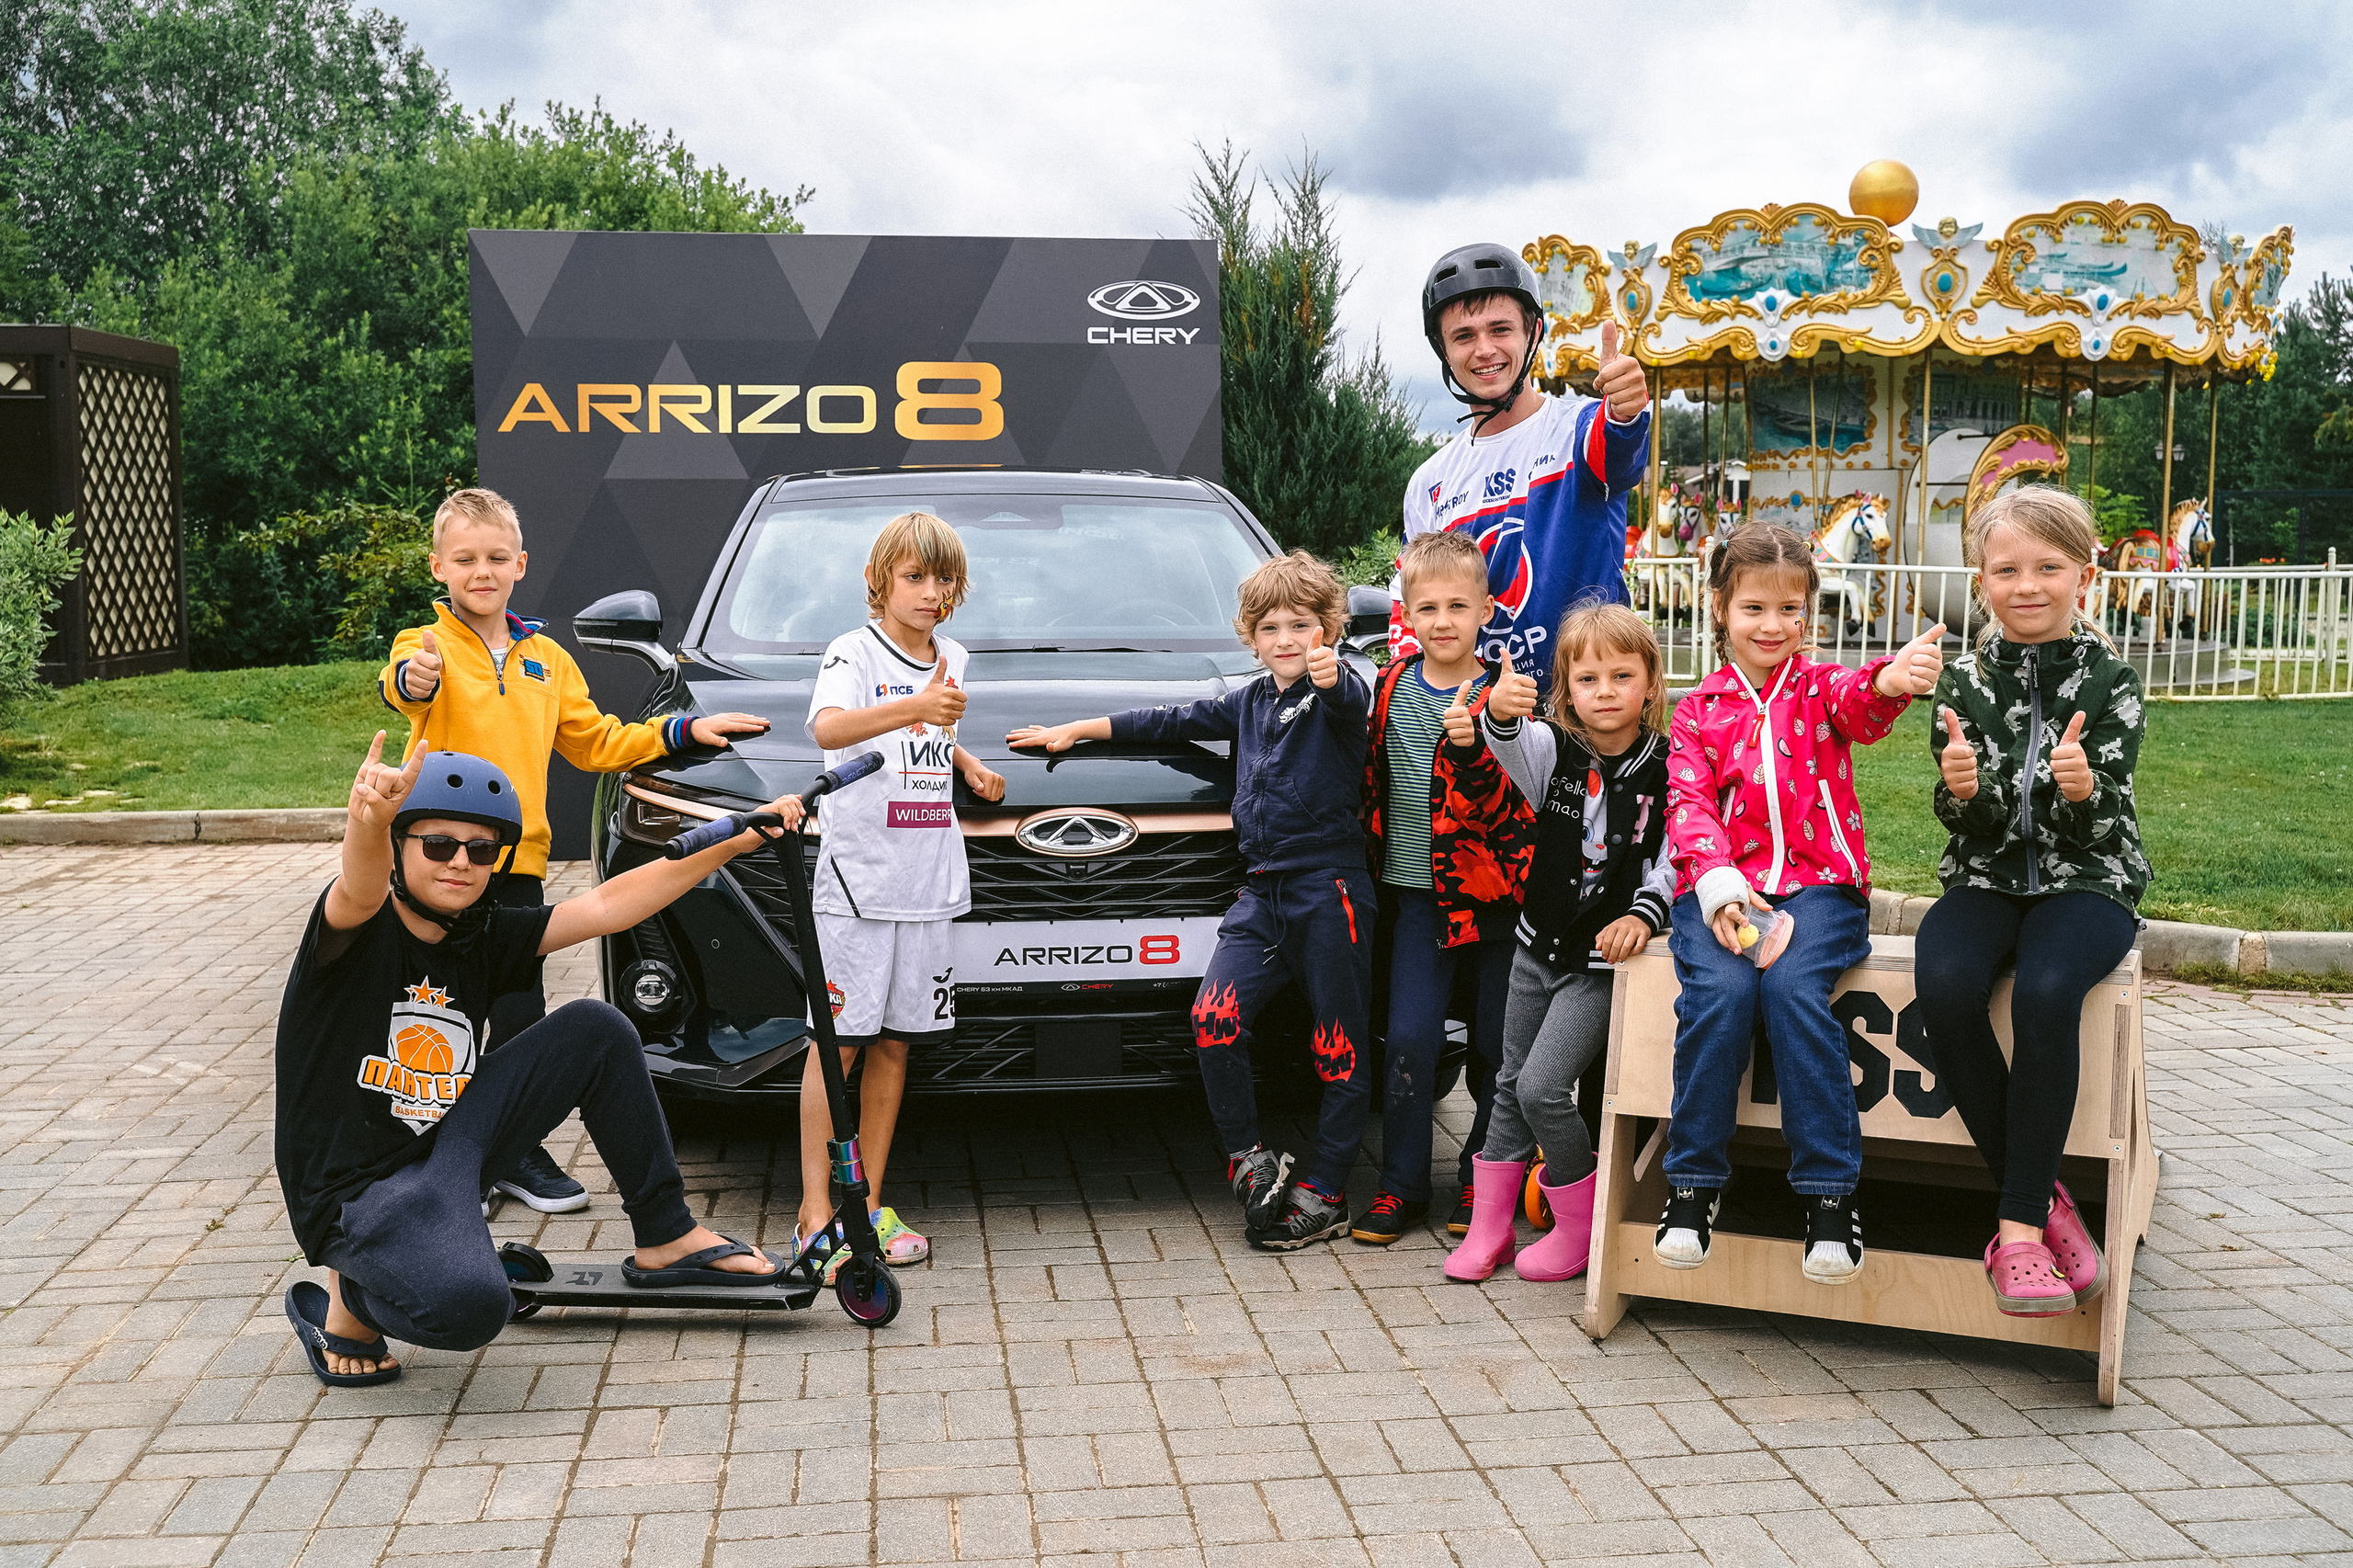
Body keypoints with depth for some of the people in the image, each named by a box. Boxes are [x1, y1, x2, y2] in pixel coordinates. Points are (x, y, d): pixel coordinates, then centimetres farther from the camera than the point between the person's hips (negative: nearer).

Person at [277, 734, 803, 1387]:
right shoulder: (357, 930, -15)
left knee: (595, 1028, -3)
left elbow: (606, 904, 0)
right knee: (469, 1305, -37)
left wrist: (739, 840, -7)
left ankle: (665, 1238, 9)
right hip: (358, 1191, -7)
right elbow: (362, 891, -40)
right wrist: (369, 819, -65)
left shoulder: (484, 938, 3)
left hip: (449, 1143, 7)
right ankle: (345, 1301, 0)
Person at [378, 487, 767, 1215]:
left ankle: (515, 1147, 23)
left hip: (519, 861, 4)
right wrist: (412, 681, -53)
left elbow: (596, 743, 21)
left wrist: (682, 731, 13)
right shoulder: (428, 644, -4)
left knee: (520, 1011, 10)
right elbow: (402, 683, -29)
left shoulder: (546, 657, 13)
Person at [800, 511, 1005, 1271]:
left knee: (894, 1042, 10)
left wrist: (971, 766, 13)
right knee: (837, 1042, -4)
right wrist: (915, 708, -42)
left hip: (930, 881, 6)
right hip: (858, 878, -6)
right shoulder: (854, 651, -6)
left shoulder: (950, 659, 13)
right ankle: (816, 1213, 0)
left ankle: (871, 1203, 18)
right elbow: (827, 727, -28)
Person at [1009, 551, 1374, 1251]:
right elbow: (1173, 721, 26)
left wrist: (1331, 676, -50)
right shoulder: (1249, 702, 17)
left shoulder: (1333, 696, -2)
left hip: (1331, 890, -5)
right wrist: (1076, 731, 25)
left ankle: (1323, 1194, 10)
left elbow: (1350, 701, -26)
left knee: (1339, 1048, 0)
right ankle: (1249, 1157, 1)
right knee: (1214, 1016, -13)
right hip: (1263, 891, 5)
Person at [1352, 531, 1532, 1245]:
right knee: (1409, 1040, 0)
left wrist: (1471, 745, -35)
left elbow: (1512, 805, -20)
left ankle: (1481, 1179, 23)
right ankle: (1401, 1186, 13)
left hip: (1492, 890, -2)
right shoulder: (1391, 688, 4)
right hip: (1417, 890, 2)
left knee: (1497, 1045, 6)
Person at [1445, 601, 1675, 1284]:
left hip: (1604, 960, -4)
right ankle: (1489, 1225, 28)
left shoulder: (1668, 772, -10)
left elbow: (1672, 864, -8)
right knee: (1510, 1083, 13)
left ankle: (1582, 1230, 8)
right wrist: (1500, 712, -49)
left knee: (1543, 1086, -12)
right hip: (1539, 945, 4)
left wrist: (1643, 914, -25)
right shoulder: (1553, 749, -5)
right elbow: (1508, 742, -27)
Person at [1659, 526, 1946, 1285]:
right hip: (1721, 887, 1)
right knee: (1719, 991, -28)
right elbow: (1688, 804, 2)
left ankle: (1828, 1191, -19)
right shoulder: (1698, 710, 14)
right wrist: (1719, 885, -17)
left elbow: (1859, 702, -15)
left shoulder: (1821, 687, 11)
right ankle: (1694, 1180, -11)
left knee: (1794, 987, -30)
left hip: (1818, 884, -1)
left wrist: (1893, 679, -41)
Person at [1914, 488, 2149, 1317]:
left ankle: (2019, 1226, -24)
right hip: (1987, 878, 2)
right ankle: (2043, 1197, -16)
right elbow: (1972, 825, -4)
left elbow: (2101, 826, -9)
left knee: (2045, 991, -34)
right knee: (1943, 984, -30)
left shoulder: (2109, 680, -3)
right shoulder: (1966, 682, 2)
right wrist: (1961, 790, -27)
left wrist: (2083, 789, -32)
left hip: (2086, 880, -2)